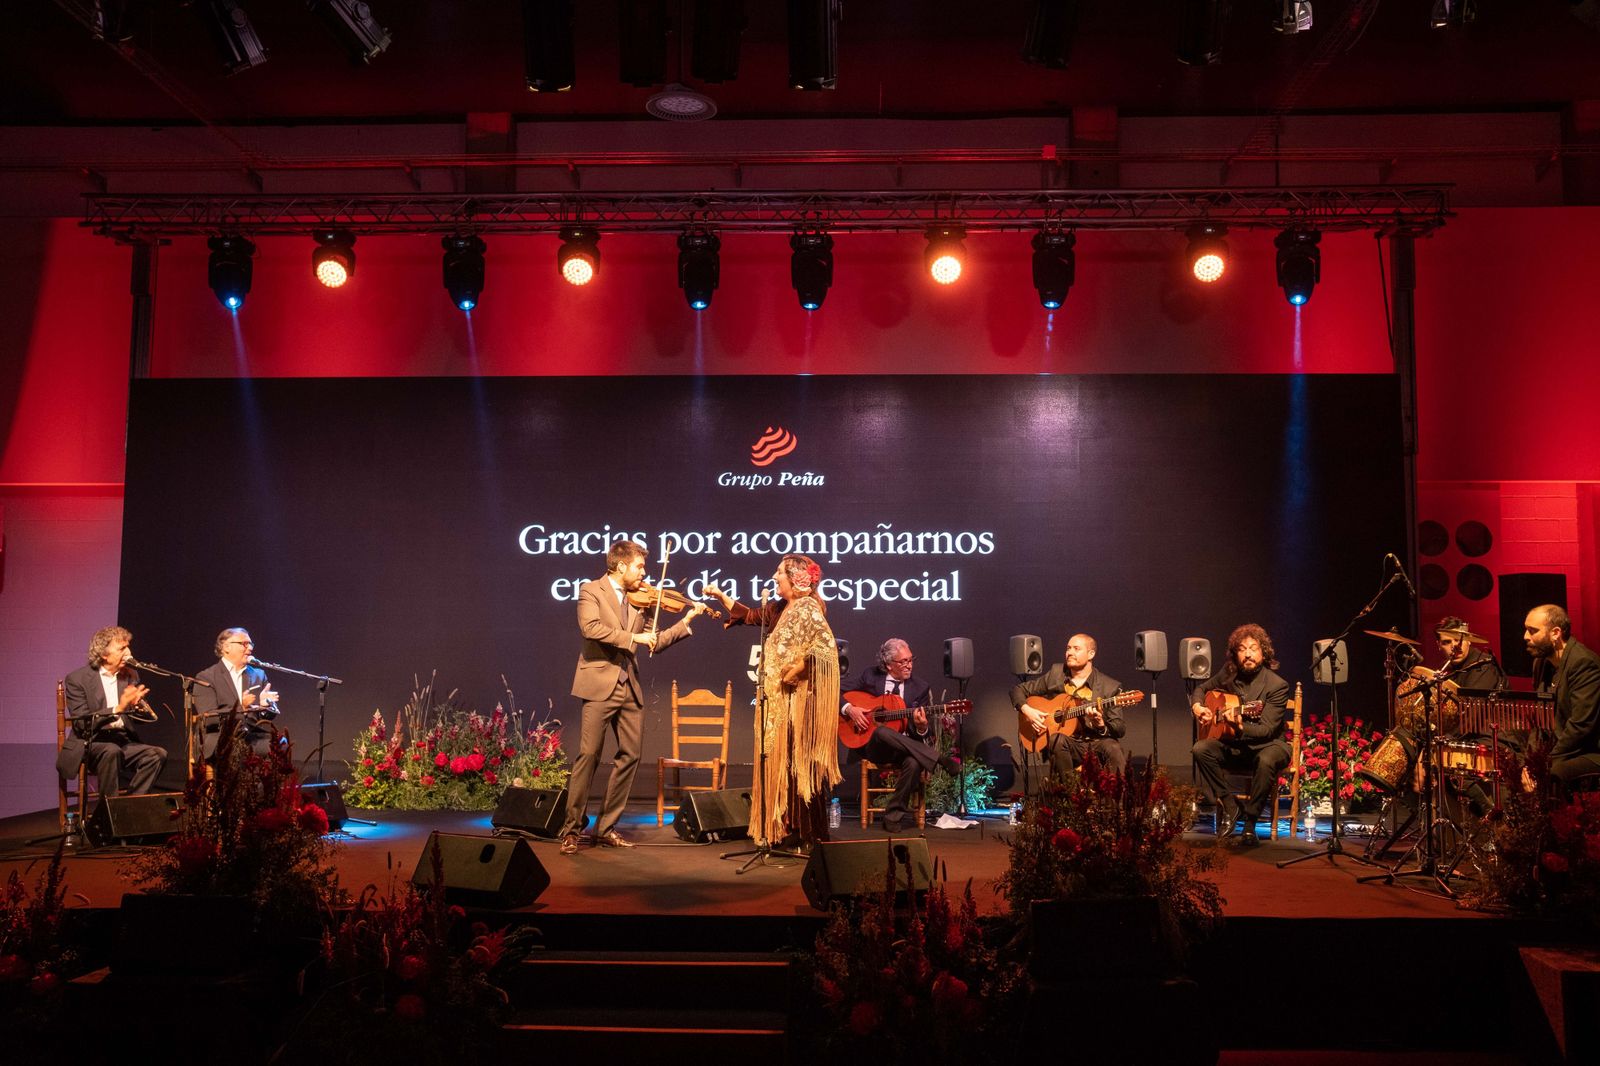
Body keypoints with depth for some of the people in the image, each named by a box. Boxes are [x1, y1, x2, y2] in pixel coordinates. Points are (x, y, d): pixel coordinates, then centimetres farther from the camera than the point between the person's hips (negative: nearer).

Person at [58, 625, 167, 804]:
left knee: (158, 754, -23)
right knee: (111, 751, -37)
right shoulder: (77, 679, -3)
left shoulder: (131, 676, 12)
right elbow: (81, 723, -12)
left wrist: (136, 705, -12)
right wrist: (117, 709, -24)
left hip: (123, 742, 5)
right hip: (90, 744, -4)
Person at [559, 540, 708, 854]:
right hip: (600, 684, -7)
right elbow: (590, 627, -20)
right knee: (588, 754, -9)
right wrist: (631, 637, -20)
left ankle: (606, 827, 15)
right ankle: (571, 828, -1)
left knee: (630, 755, 6)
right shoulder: (592, 590, -2)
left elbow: (655, 642, 15)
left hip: (630, 687, 7)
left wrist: (685, 622, 7)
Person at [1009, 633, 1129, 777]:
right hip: (1069, 744, 2)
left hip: (1097, 743, -2)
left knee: (1113, 749, -34)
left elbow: (1120, 730, -1)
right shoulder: (1055, 674, 7)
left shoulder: (1110, 687, -1)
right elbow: (1018, 689, 14)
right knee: (1057, 739, -33)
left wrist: (1100, 724, -23)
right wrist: (1026, 710, -6)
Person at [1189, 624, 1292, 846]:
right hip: (1233, 746, 4)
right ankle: (1229, 807, -10)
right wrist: (1197, 707, -4)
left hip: (1267, 744, -4)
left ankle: (1250, 822, -21)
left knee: (1266, 760, -39)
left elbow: (1266, 729, -20)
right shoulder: (1228, 674, -1)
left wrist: (1240, 727, -38)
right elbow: (1202, 689, 18)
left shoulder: (1277, 685, -15)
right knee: (1201, 749, -24)